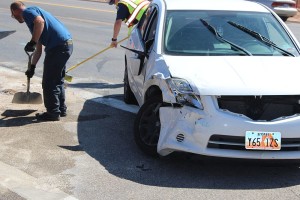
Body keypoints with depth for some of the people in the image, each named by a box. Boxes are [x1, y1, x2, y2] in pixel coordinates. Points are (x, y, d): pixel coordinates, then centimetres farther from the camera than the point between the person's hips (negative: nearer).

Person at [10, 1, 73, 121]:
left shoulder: (27, 11, 1)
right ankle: (61, 110, 30)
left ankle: (53, 113, 11)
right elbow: (39, 49, 32)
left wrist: (32, 42, -20)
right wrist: (32, 67, 37)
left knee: (48, 83, 2)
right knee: (57, 81, 21)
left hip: (58, 47, -10)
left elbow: (40, 21, -25)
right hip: (67, 45, 10)